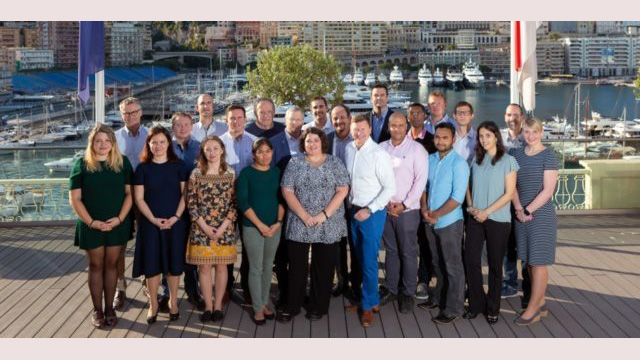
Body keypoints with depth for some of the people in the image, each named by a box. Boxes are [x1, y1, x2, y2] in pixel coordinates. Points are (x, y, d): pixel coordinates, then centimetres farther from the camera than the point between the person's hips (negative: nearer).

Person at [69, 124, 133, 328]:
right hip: (91, 226, -1)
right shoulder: (81, 165, -4)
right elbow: (75, 199, -5)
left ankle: (109, 308, 18)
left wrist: (120, 218, -11)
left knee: (111, 265, 9)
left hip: (117, 224, 1)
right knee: (96, 266, 6)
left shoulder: (123, 163, 1)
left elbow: (129, 193, 0)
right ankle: (97, 310, 15)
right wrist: (91, 222, -13)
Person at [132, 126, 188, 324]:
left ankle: (173, 302, 21)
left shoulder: (178, 165, 2)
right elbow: (139, 198, -1)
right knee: (151, 263, 3)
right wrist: (154, 219, -12)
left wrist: (176, 216, -11)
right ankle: (153, 304, 16)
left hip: (175, 222, 0)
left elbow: (184, 194, 1)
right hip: (150, 223, 0)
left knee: (174, 262, 6)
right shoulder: (142, 168, 1)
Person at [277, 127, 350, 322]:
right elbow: (287, 191, -2)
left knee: (323, 267, 6)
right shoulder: (294, 164, 4)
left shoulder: (335, 163, 4)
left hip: (328, 226, 0)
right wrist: (304, 216, -12)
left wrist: (324, 215, -12)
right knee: (297, 266, 5)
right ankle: (292, 306, 16)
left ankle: (318, 307, 20)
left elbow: (342, 190, -3)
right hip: (299, 224, 0)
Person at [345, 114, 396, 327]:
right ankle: (373, 299, 28)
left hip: (373, 213, -6)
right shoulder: (349, 149, 3)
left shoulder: (379, 154, -16)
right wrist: (350, 203, 7)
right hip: (354, 210, 6)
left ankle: (368, 305, 11)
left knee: (369, 260, -3)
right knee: (360, 259, 13)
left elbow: (390, 188, -15)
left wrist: (369, 210, -17)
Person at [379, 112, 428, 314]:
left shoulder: (417, 149, -4)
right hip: (385, 209, 3)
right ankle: (390, 289, 23)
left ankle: (408, 294, 11)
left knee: (408, 252, 2)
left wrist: (404, 205, -11)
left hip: (407, 210, -3)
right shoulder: (381, 148, 4)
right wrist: (386, 202, -4)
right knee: (390, 250, 12)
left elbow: (421, 180, -8)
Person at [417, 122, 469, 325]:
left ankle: (453, 308, 10)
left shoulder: (459, 164, -13)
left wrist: (436, 214, -16)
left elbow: (458, 197, -18)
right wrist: (424, 208, -5)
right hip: (431, 222, 6)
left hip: (449, 222, -6)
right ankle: (438, 298, 33)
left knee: (453, 267, 2)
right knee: (437, 263, 19)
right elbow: (423, 186, 12)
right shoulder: (430, 160, 6)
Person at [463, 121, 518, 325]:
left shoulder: (507, 161, -4)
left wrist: (486, 212, -13)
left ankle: (492, 309, 18)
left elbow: (509, 193, -8)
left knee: (495, 264, 6)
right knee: (471, 260, -1)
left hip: (498, 219, -4)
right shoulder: (476, 160, 10)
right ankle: (475, 305, 14)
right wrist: (470, 206, -3)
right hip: (475, 218, 4)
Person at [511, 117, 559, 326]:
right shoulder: (516, 154, 9)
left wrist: (528, 210, -13)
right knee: (529, 261, 10)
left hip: (541, 214, -5)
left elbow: (548, 190, -12)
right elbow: (513, 185, 9)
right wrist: (519, 209, -5)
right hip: (521, 215, 6)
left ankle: (532, 309, 3)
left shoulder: (547, 156, -6)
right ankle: (540, 305, 21)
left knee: (538, 262, -2)